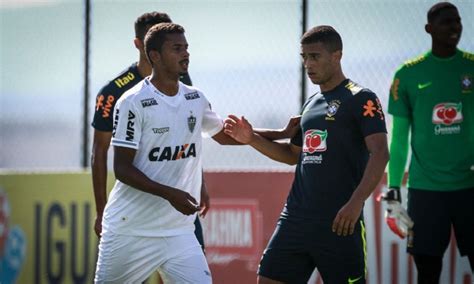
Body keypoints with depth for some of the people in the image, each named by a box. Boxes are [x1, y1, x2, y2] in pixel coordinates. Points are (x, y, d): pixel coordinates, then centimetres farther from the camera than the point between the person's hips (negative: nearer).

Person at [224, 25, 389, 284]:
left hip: (339, 223, -7)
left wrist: (355, 203, -27)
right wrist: (252, 139, 13)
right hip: (296, 218, 7)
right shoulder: (311, 104, 17)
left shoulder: (360, 99, -6)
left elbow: (380, 153, -16)